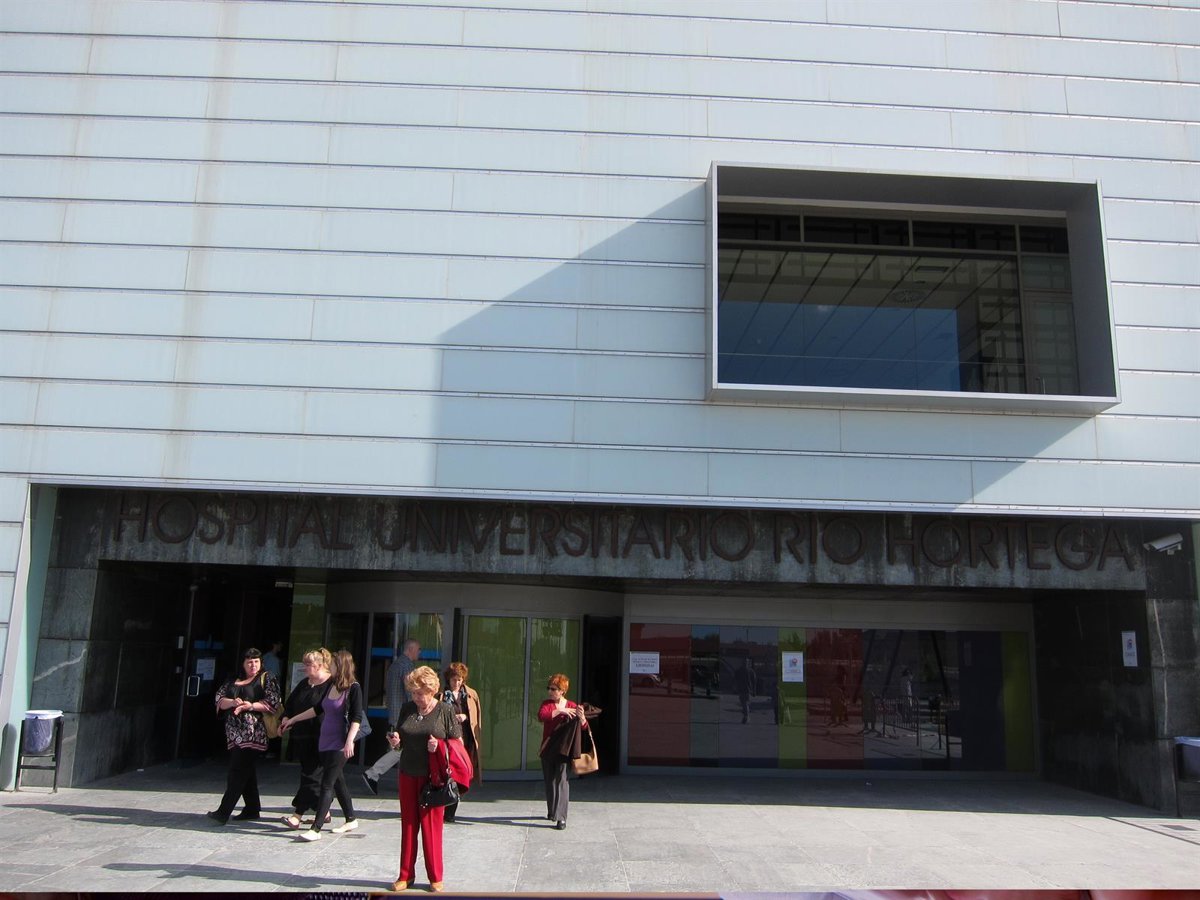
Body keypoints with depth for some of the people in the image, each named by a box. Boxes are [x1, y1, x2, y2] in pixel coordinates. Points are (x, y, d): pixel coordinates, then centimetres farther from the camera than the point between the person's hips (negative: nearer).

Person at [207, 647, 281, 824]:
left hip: (253, 733, -6)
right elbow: (219, 699, 10)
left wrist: (251, 706, -17)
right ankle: (252, 809, 20)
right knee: (247, 772, 11)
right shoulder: (234, 680, 18)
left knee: (237, 772, -10)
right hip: (235, 732, 6)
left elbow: (273, 702, -7)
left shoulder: (267, 679, 2)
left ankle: (224, 812, -11)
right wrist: (233, 702, -11)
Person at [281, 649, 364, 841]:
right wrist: (293, 719, 27)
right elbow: (318, 709, 22)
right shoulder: (332, 686, 10)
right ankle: (350, 820, 27)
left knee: (327, 785, -8)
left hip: (339, 745, -7)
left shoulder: (354, 688, -12)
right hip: (325, 742, 7)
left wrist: (350, 741, -26)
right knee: (337, 782, 14)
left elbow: (356, 717, -16)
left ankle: (315, 829, -8)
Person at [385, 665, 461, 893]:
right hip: (408, 774, 4)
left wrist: (439, 745, -18)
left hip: (433, 777, -4)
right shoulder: (406, 710, 7)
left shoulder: (445, 710, -4)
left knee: (431, 826, 2)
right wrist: (395, 742, -5)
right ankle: (405, 875, 20)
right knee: (408, 824, 9)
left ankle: (435, 877, 14)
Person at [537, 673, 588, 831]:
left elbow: (584, 727, -2)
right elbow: (541, 716, -19)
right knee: (549, 780, 12)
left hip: (564, 748, -3)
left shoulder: (572, 706, 1)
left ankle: (561, 817, -12)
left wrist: (581, 717, -24)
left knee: (561, 779, -11)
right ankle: (552, 811, 32)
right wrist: (561, 711, -27)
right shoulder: (547, 704, 4)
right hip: (548, 747, 3)